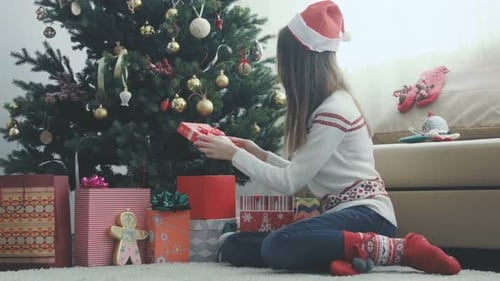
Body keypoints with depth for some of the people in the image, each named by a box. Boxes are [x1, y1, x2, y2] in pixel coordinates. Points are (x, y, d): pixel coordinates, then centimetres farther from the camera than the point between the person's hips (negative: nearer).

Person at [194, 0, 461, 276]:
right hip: (342, 213, 9)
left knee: (279, 246, -36)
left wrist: (235, 154, -4)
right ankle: (344, 253, -14)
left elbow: (290, 182, -13)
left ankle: (398, 248, -23)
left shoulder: (334, 110, -14)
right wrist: (260, 154, 16)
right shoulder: (322, 107, 15)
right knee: (233, 247, -4)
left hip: (366, 214, -9)